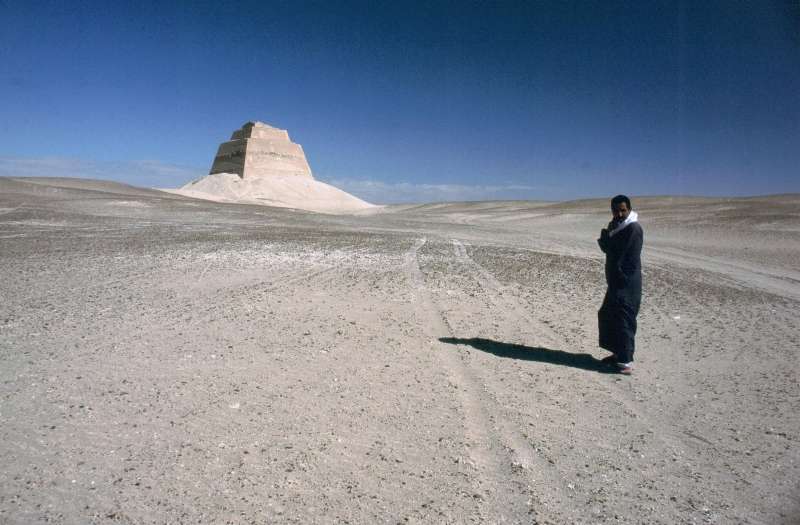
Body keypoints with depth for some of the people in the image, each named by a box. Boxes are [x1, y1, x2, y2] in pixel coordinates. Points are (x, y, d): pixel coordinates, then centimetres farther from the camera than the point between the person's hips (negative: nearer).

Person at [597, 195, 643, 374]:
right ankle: (619, 353, 28)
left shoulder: (633, 228, -16)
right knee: (607, 315, 16)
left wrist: (605, 235, -4)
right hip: (616, 281, 10)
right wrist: (606, 237, -6)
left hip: (627, 283, -10)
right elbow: (608, 248, 12)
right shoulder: (619, 227, 16)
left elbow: (610, 249, -20)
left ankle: (626, 361, -3)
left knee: (624, 321, -8)